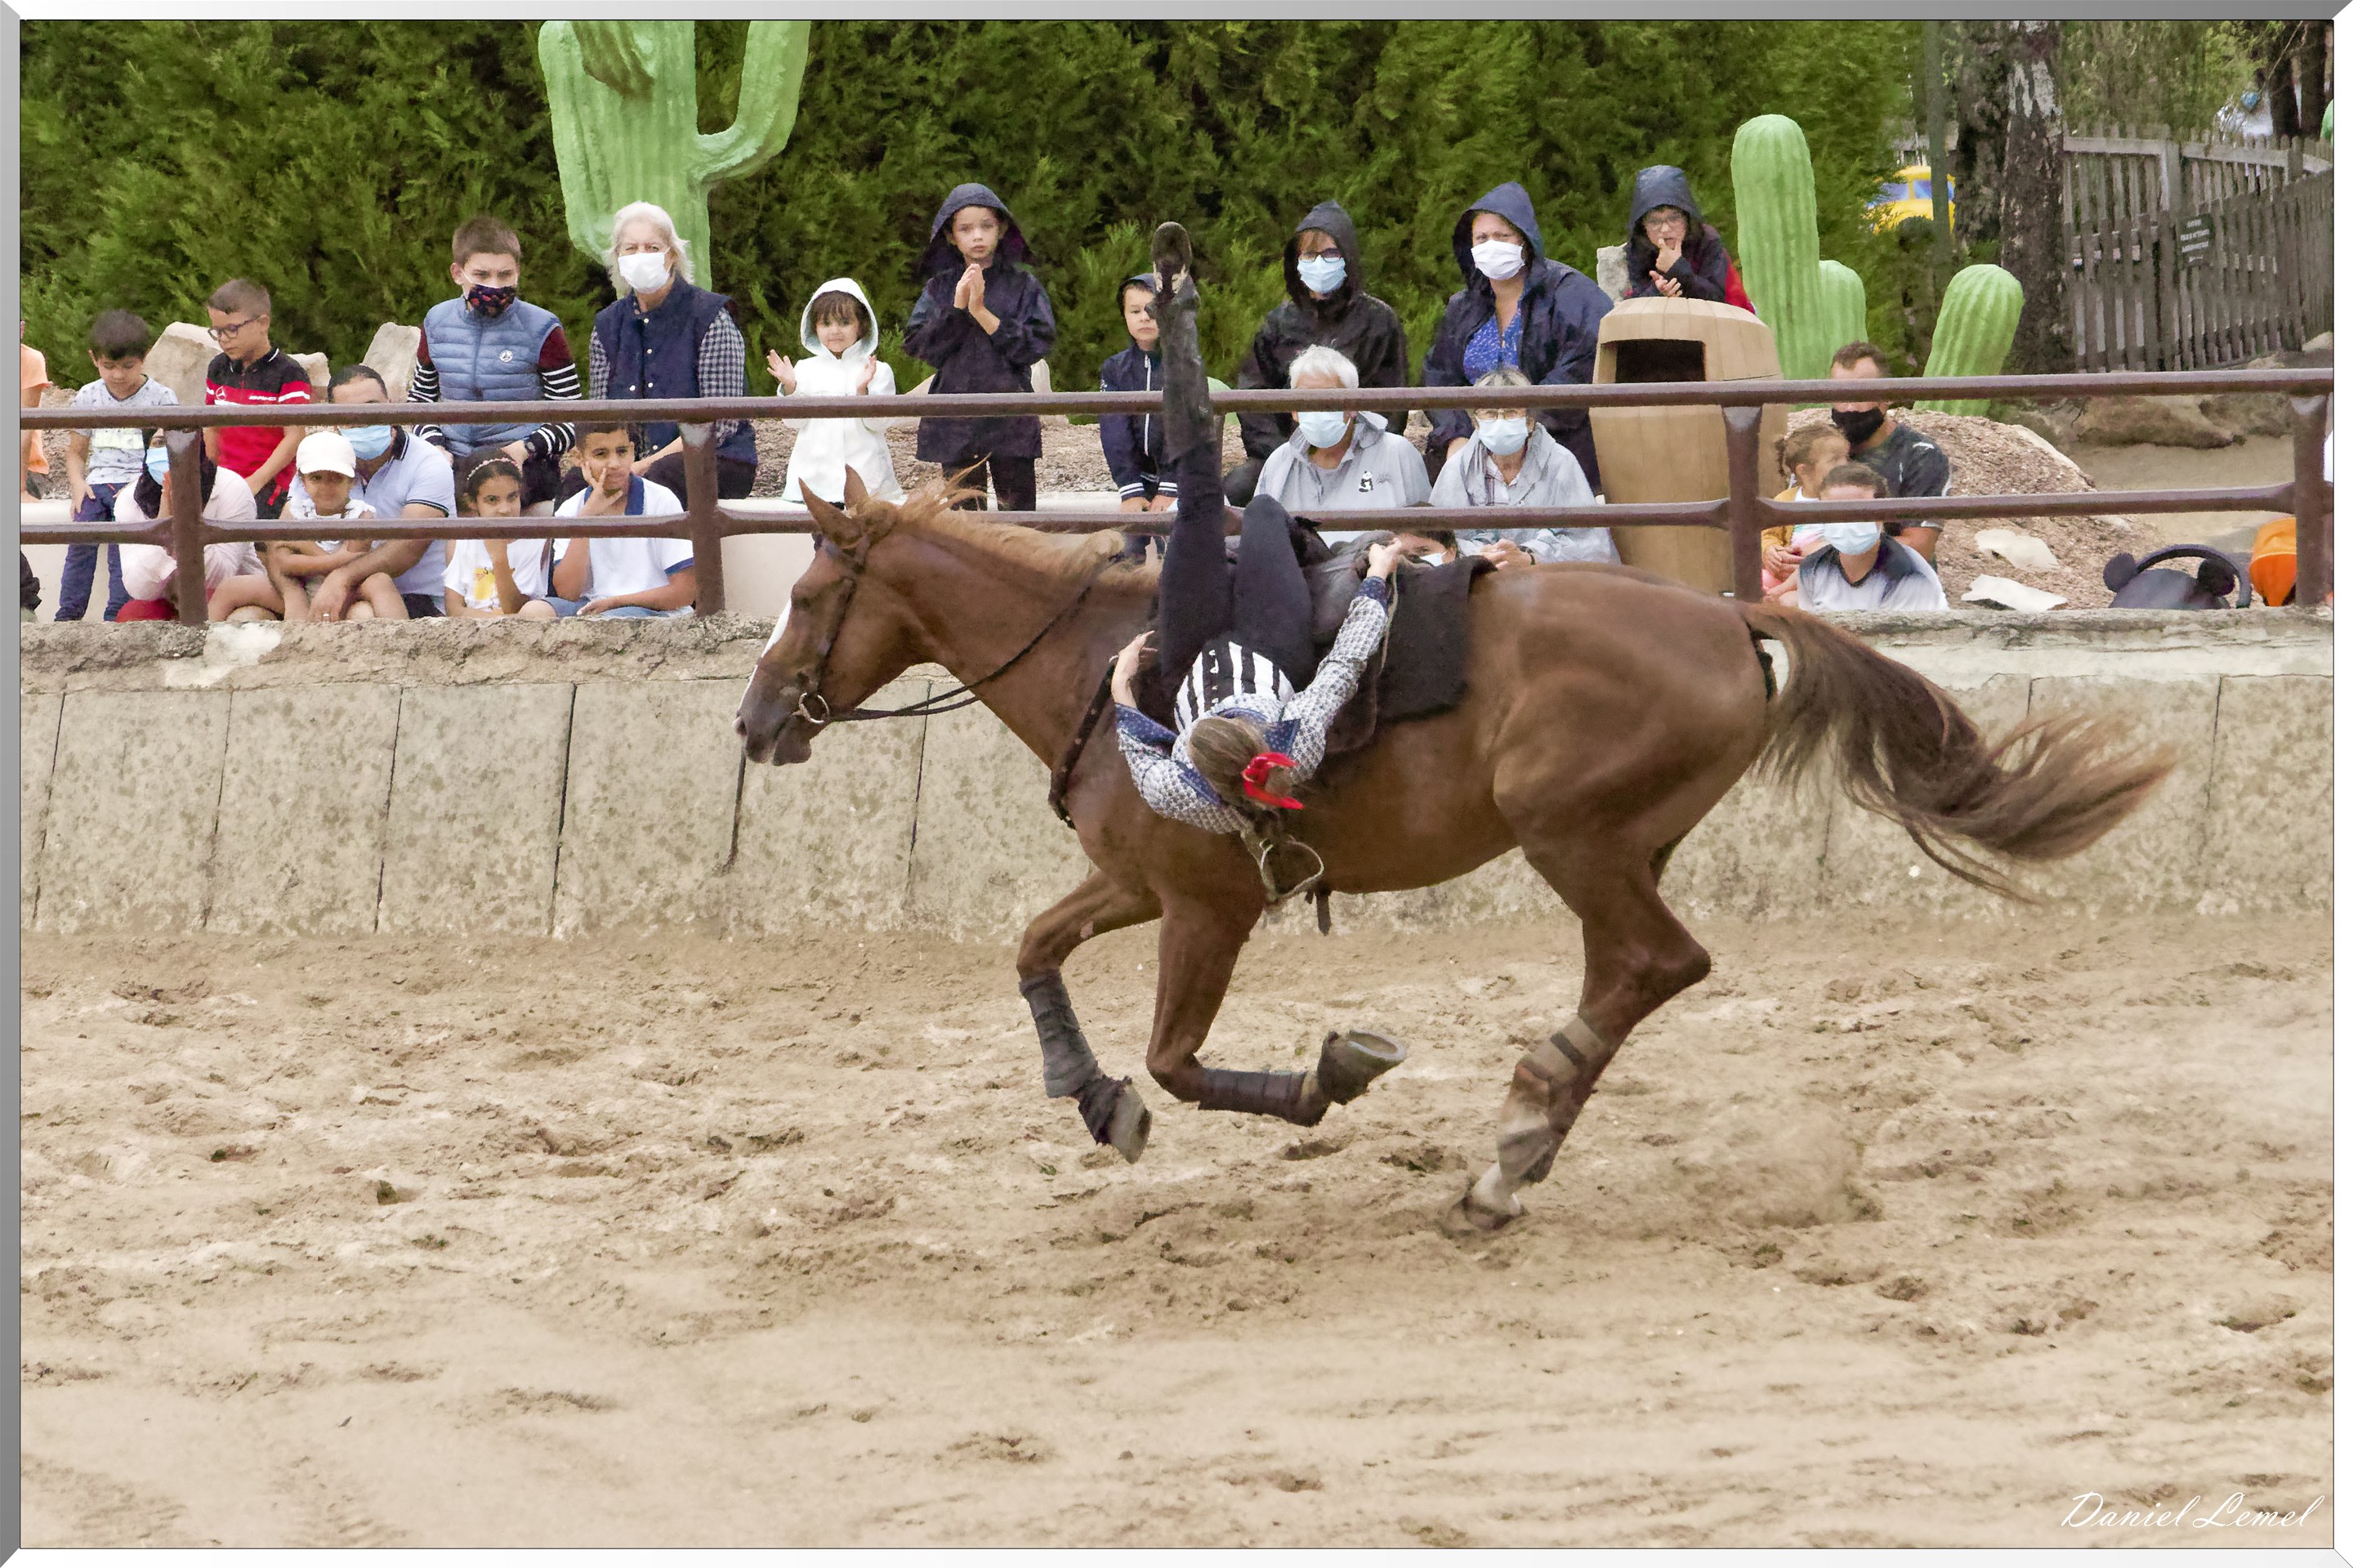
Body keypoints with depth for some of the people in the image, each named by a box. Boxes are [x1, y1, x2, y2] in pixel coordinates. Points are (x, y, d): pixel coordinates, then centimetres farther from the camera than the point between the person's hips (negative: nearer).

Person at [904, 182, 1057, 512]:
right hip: (955, 420, 2)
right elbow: (918, 345, -1)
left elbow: (1037, 345, -7)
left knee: (1017, 510, -2)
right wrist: (957, 308, -12)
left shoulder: (1022, 284, 1)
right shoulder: (940, 288, 6)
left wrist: (983, 313, -13)